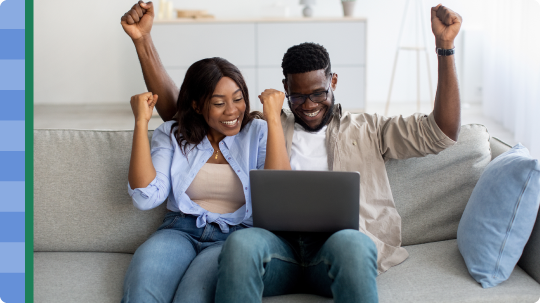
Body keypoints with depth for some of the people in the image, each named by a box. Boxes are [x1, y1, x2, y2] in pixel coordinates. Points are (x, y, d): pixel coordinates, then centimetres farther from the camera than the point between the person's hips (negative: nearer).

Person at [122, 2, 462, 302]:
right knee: (241, 242, -36)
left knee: (349, 244, -39)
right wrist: (143, 39, 12)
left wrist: (445, 45, 3)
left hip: (341, 240, -1)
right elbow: (176, 111, 22)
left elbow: (441, 132, 12)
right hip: (277, 243, 1)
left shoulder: (365, 130, 22)